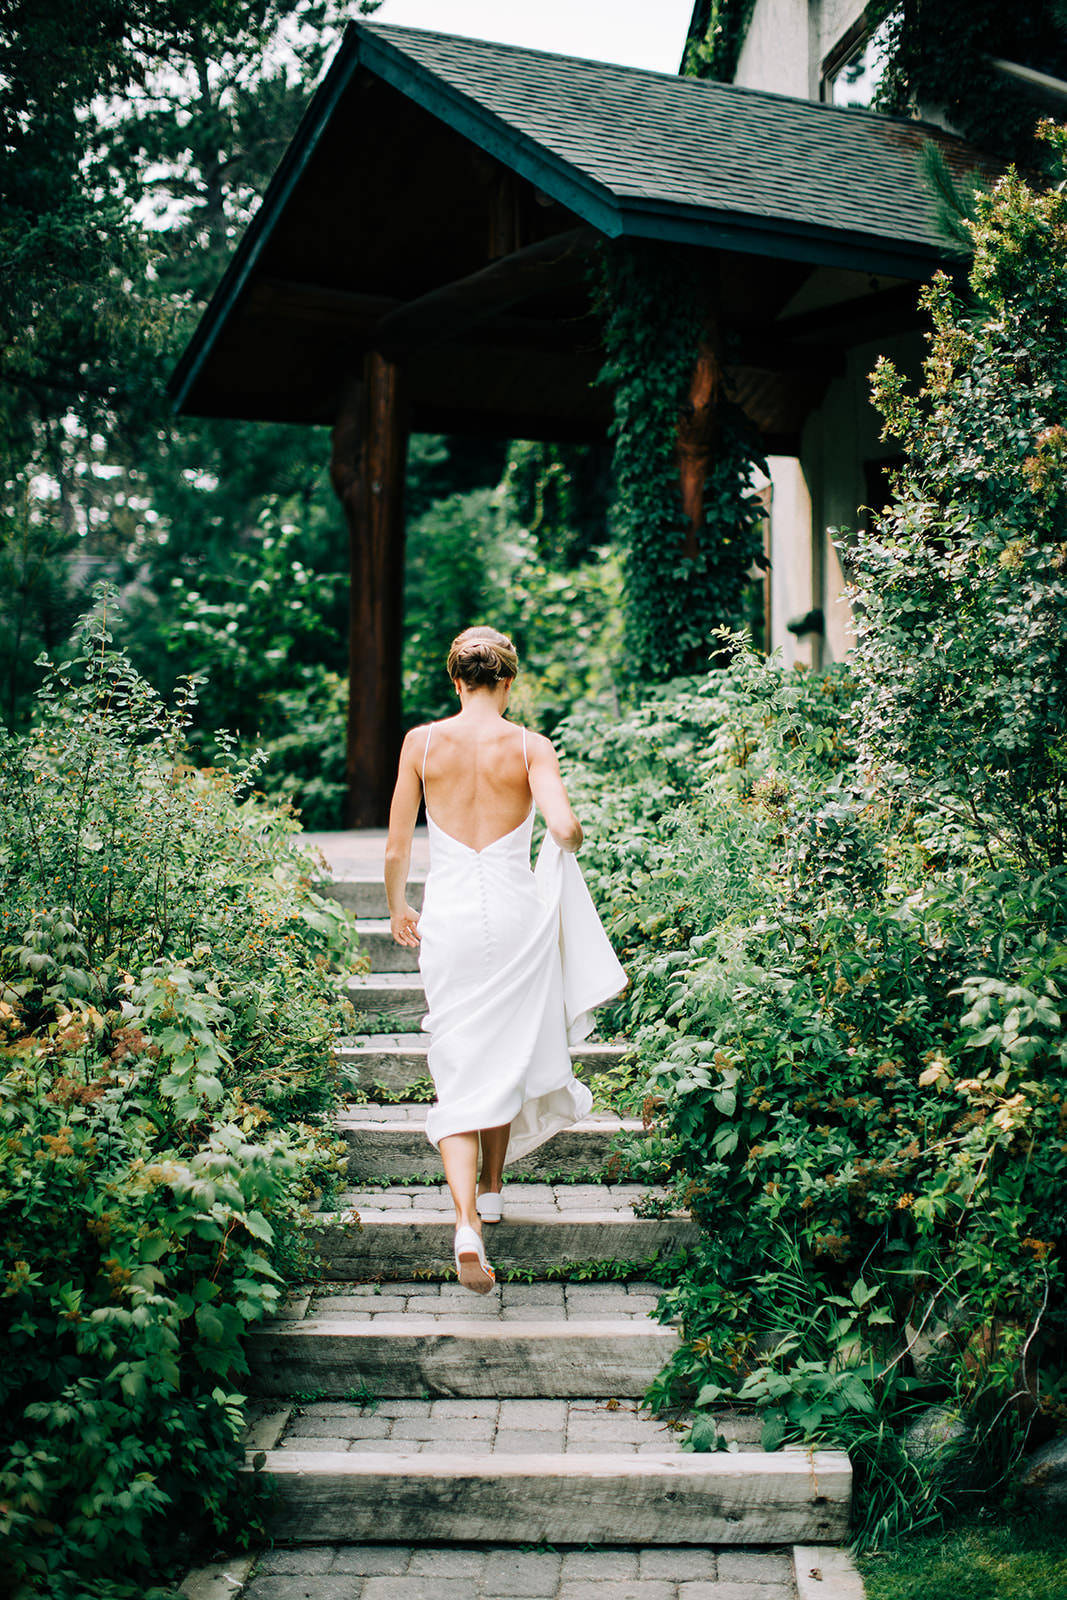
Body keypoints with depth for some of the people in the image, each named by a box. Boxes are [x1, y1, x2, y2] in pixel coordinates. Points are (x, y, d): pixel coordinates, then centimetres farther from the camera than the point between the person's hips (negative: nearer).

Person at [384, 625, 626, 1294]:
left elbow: (396, 847, 3)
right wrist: (569, 845, 7)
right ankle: (491, 1187, 37)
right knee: (509, 1052, 21)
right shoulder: (531, 747, -4)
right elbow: (565, 827, -17)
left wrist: (398, 909, 19)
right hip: (516, 909, 0)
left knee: (458, 1069, 1)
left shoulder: (422, 742, 0)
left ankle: (467, 1223, -14)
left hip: (449, 913, 0)